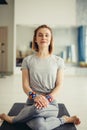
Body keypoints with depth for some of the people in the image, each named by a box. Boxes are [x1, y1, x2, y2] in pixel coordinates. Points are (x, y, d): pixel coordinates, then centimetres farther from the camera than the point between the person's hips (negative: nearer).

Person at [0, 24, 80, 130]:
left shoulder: (58, 61, 4)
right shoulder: (27, 60, 4)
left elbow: (59, 85, 0)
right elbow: (25, 85, 0)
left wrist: (48, 98, -18)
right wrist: (35, 96, -21)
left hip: (51, 104, 2)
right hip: (32, 102, -1)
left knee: (38, 109, -34)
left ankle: (13, 119, -2)